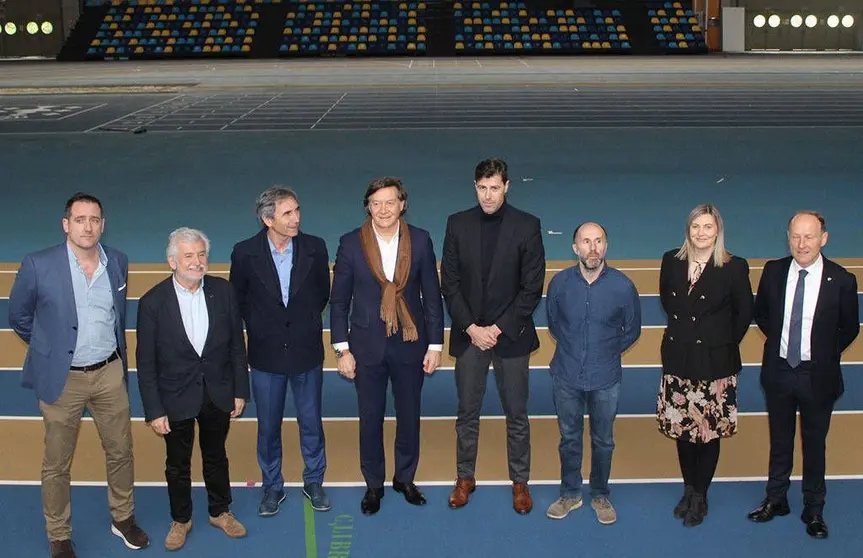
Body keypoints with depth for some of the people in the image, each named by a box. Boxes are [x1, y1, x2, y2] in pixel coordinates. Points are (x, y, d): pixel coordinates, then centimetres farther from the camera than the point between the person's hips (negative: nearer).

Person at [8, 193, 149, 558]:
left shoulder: (118, 262, -2)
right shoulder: (38, 265, -14)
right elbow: (18, 316, 1)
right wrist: (48, 348, 9)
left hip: (110, 374, 3)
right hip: (62, 378, -3)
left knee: (121, 452, 16)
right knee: (57, 465, 10)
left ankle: (123, 518, 38)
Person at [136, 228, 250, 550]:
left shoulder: (223, 291, -9)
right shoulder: (153, 302, -15)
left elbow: (236, 345, 0)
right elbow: (146, 363, -10)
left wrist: (240, 391, 1)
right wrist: (154, 411, -10)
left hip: (218, 395, 2)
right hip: (176, 399, -2)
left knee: (216, 457, 21)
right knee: (177, 464, 17)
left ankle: (220, 512, 42)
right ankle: (180, 520, 38)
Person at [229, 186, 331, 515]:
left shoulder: (315, 248, -9)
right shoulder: (245, 253, -11)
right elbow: (238, 299, 5)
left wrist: (306, 322, 8)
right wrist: (258, 328, 5)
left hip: (307, 351, 1)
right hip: (266, 353, 0)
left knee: (311, 422, 13)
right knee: (268, 426, 13)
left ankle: (313, 482, 33)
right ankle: (272, 487, 31)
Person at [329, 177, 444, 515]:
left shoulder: (420, 241, -4)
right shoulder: (351, 244, -7)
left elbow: (432, 296, 0)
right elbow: (339, 300, -2)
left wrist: (435, 345, -2)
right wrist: (342, 349, -5)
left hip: (410, 344, 1)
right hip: (367, 347, -1)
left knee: (409, 416, 14)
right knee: (370, 419, 11)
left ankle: (405, 478, 35)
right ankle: (373, 484, 29)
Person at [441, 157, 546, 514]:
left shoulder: (527, 226, -7)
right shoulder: (458, 224, -2)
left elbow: (533, 287, -8)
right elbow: (449, 283, -1)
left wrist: (499, 328, -13)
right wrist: (471, 328, -10)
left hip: (511, 335, -1)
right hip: (468, 334, 2)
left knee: (517, 415, 10)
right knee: (467, 413, 12)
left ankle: (520, 482, 25)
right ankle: (465, 478, 28)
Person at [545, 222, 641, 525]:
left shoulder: (622, 286, -13)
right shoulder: (560, 283, -10)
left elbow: (632, 330, 4)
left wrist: (607, 353, 7)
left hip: (606, 380, -1)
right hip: (566, 377, 1)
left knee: (603, 441, 15)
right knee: (569, 438, 16)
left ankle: (600, 496, 35)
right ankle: (570, 494, 35)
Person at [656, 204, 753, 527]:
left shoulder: (734, 267, -9)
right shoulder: (672, 261, 0)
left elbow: (745, 312, 1)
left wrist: (725, 343, 4)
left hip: (715, 361, -3)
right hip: (678, 357, 3)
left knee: (710, 429, 4)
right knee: (681, 426, 11)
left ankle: (700, 496, 21)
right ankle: (688, 488, 29)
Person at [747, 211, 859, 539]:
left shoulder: (841, 280, -15)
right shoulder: (773, 271, -8)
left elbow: (850, 328, 0)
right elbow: (761, 313, 10)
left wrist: (825, 355, 0)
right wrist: (779, 341, 5)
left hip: (817, 375, -2)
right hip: (778, 371, 2)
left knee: (815, 444, 13)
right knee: (779, 440, 18)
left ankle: (814, 510, 29)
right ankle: (776, 500, 35)